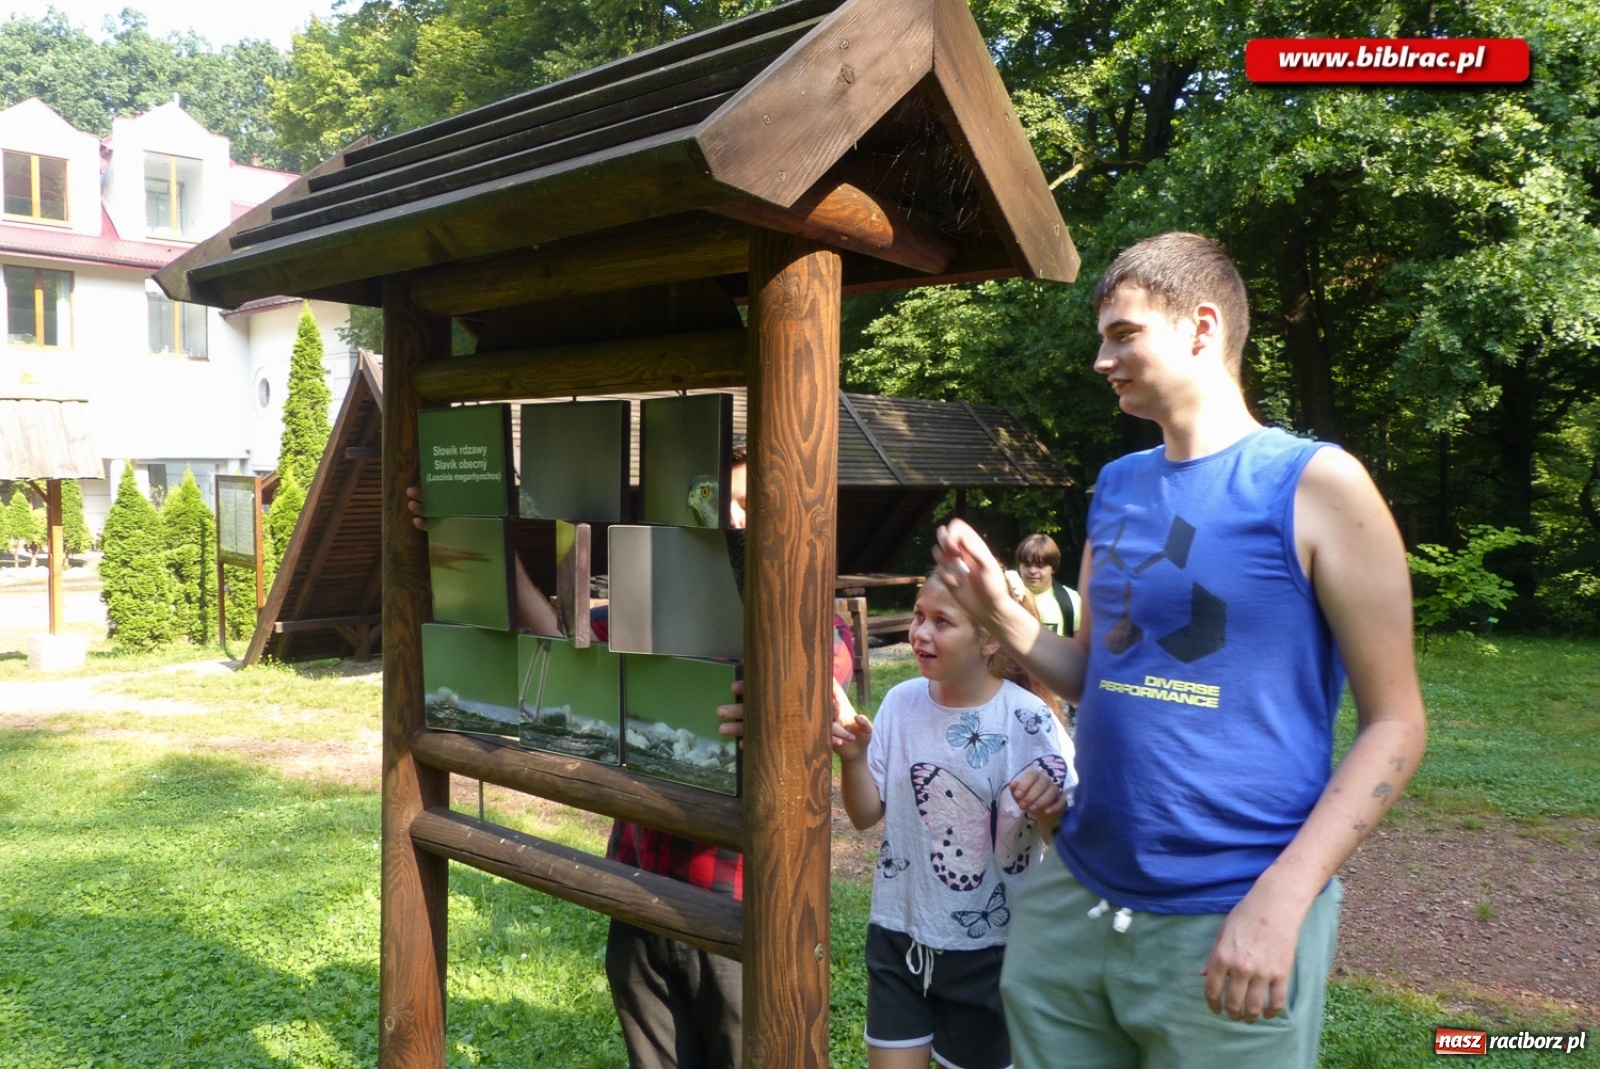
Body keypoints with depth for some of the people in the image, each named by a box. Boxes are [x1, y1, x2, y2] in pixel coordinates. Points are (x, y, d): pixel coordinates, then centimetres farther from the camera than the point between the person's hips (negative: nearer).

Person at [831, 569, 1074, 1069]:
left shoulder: (1027, 720, -17)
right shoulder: (901, 703, -7)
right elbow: (867, 814, -1)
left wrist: (1051, 802, -31)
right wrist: (853, 758, -19)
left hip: (988, 948, -2)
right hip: (899, 934, 3)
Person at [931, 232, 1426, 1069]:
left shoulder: (1315, 484, -9)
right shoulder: (1115, 487, 8)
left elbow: (1394, 724, -8)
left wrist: (1279, 899, -17)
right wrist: (997, 612, -3)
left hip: (1228, 920, -5)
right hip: (1073, 896, 6)